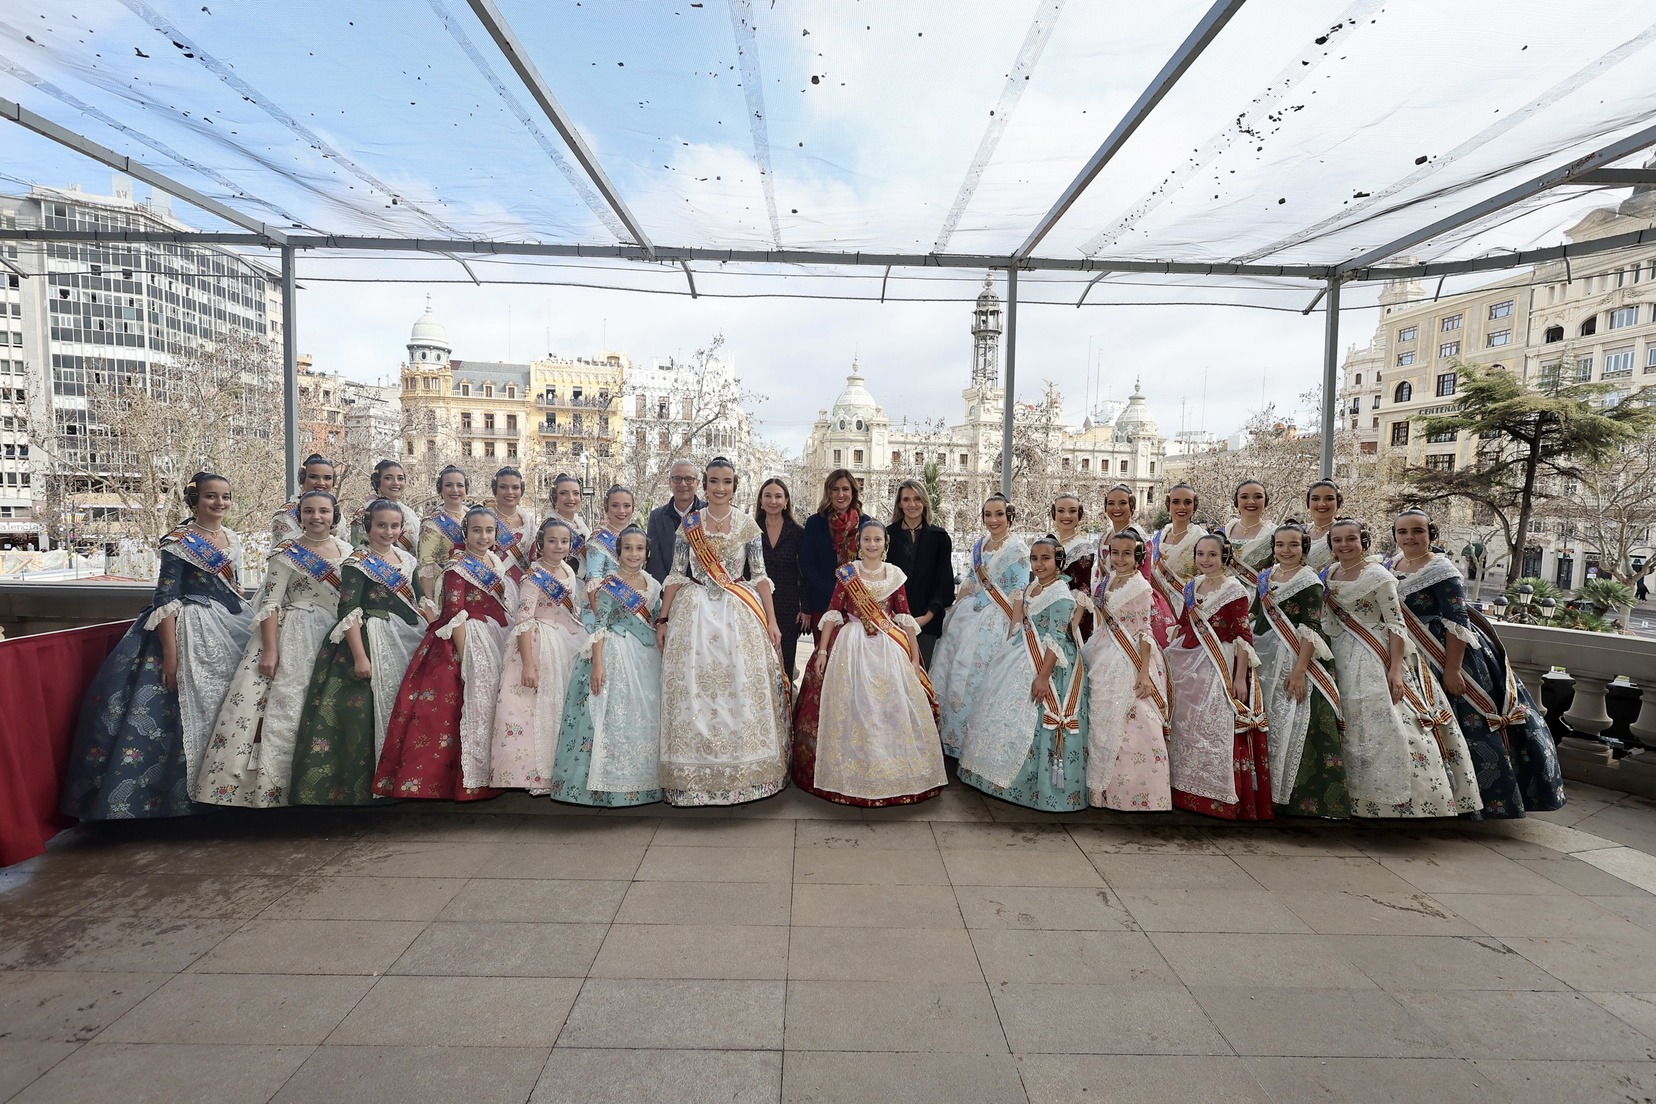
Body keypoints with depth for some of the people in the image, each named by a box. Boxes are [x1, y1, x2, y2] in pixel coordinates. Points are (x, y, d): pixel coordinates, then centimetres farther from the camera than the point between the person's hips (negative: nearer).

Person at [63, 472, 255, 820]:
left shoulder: (233, 540, 9)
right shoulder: (179, 542, -11)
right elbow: (165, 599, -15)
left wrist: (249, 619, 15)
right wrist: (170, 653, -20)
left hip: (234, 627, 7)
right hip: (191, 631, -7)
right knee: (189, 710, -5)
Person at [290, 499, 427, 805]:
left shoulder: (405, 558, 10)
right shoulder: (358, 562, -9)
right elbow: (348, 612, -15)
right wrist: (359, 656, -20)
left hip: (406, 641, 7)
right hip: (370, 642, -7)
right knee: (365, 715, -5)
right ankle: (357, 788, 6)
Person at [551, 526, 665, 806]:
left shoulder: (653, 586, 10)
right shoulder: (608, 584, -5)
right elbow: (599, 626, -10)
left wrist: (662, 659, 12)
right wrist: (597, 663, -17)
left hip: (647, 658, 5)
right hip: (615, 655, -5)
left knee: (646, 718, 7)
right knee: (613, 716, -5)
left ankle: (641, 779, 19)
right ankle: (610, 782, 6)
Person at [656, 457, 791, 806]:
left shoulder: (748, 525, 3)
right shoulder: (688, 524, 4)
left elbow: (759, 576, 3)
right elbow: (676, 575, 5)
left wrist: (771, 620, -2)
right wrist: (663, 619, 1)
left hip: (740, 614, 0)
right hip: (696, 613, 0)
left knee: (743, 689, 0)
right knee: (694, 690, 1)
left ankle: (744, 771, 16)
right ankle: (697, 775, 15)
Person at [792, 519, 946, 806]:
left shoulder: (895, 575, 3)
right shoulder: (846, 573, 0)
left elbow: (905, 617, 3)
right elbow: (833, 612, -1)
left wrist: (914, 658, 0)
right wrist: (822, 650, -6)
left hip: (888, 649, 1)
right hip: (851, 647, -1)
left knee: (891, 709, 1)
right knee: (850, 709, 1)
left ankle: (892, 771, 19)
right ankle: (849, 771, 17)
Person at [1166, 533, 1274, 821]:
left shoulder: (1235, 590, -8)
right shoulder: (1192, 587, 10)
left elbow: (1243, 637, -11)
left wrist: (1240, 678, -15)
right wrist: (1171, 658, 14)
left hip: (1219, 668, -6)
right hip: (1187, 666, 6)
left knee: (1216, 730, -5)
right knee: (1185, 728, 10)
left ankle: (1221, 799, 9)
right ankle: (1189, 793, 23)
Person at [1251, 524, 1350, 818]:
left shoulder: (1309, 581, -7)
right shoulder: (1265, 577, 11)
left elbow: (1311, 629, -14)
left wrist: (1299, 670, -22)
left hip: (1297, 662, -6)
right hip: (1267, 662, 6)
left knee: (1295, 725, -8)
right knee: (1269, 723, 10)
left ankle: (1304, 798, 3)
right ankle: (1272, 791, 22)